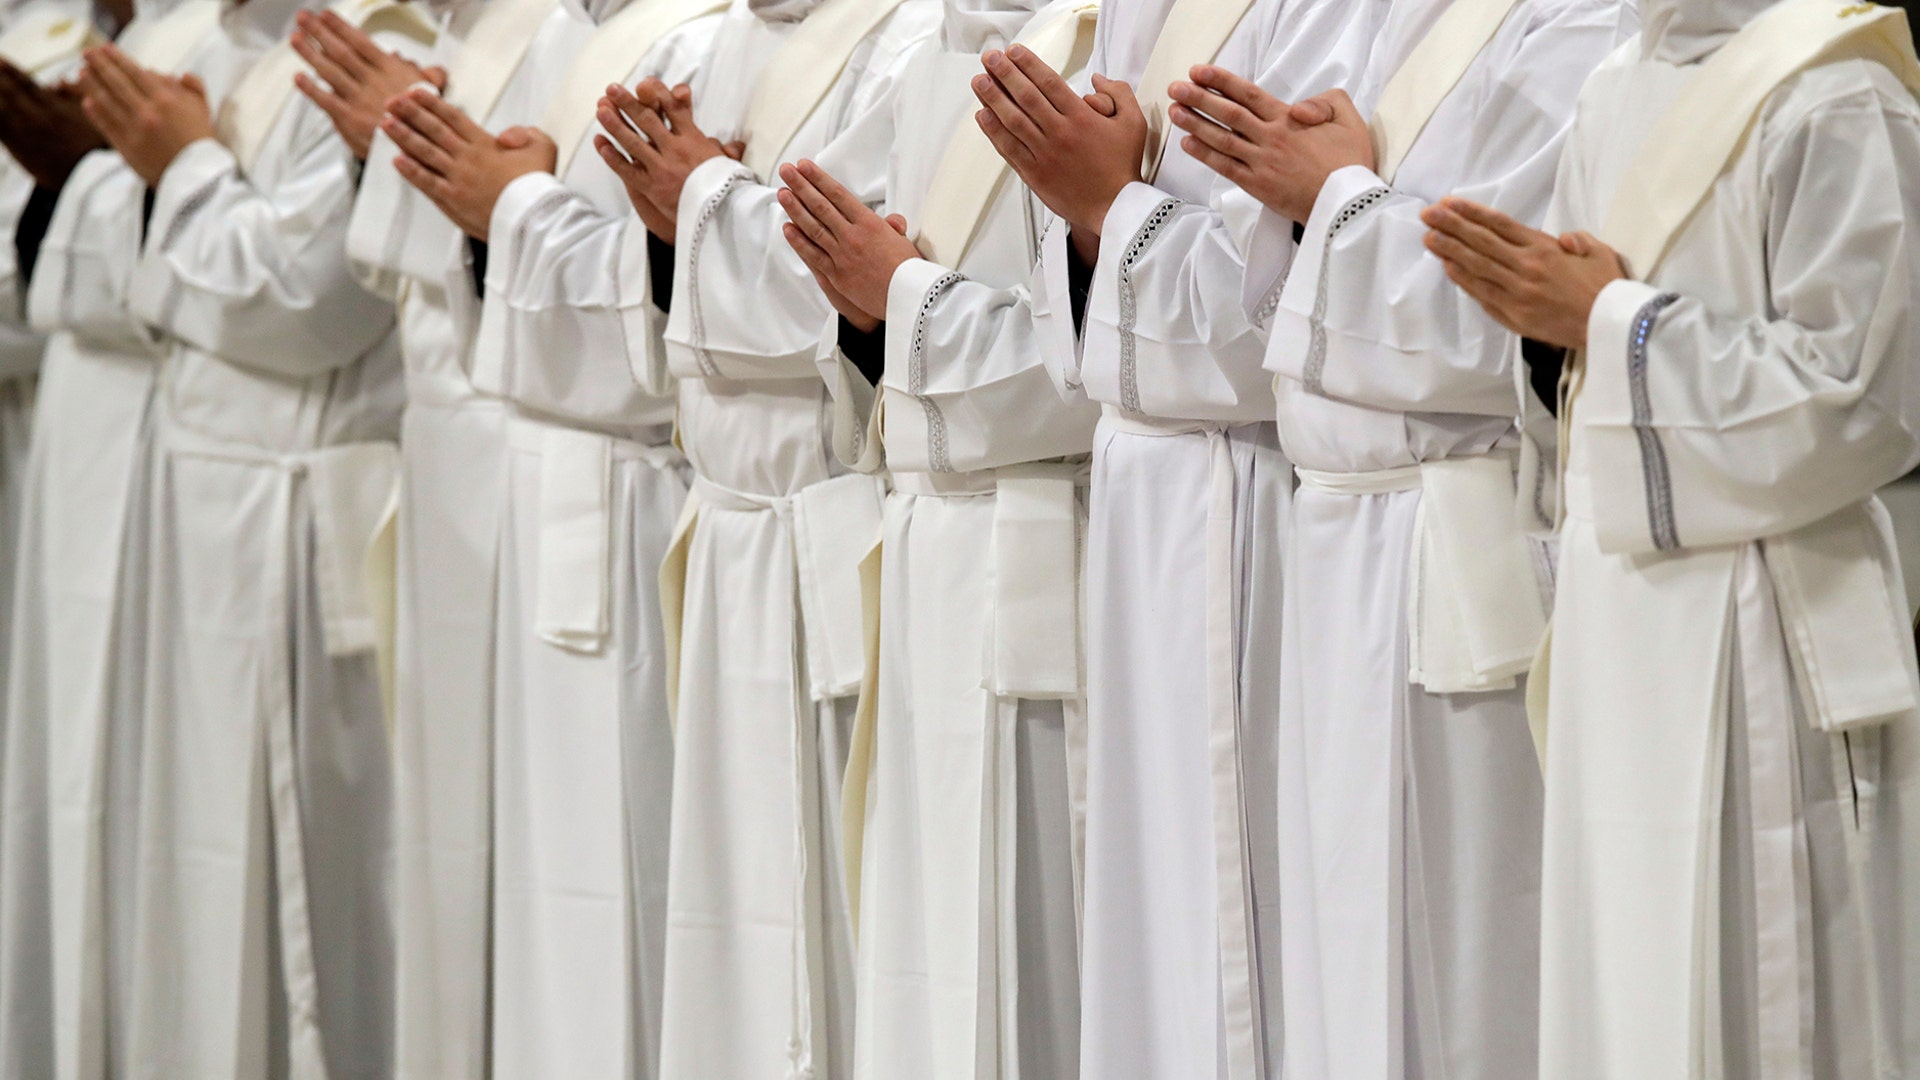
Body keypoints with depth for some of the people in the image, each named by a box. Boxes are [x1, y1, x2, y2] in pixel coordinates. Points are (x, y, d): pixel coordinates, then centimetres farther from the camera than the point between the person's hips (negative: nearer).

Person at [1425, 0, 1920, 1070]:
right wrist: (1549, 316, -3)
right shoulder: (1618, 97, 12)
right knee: (1620, 971, 13)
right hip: (1619, 608, 8)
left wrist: (1611, 322, -14)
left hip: (1756, 622, -8)